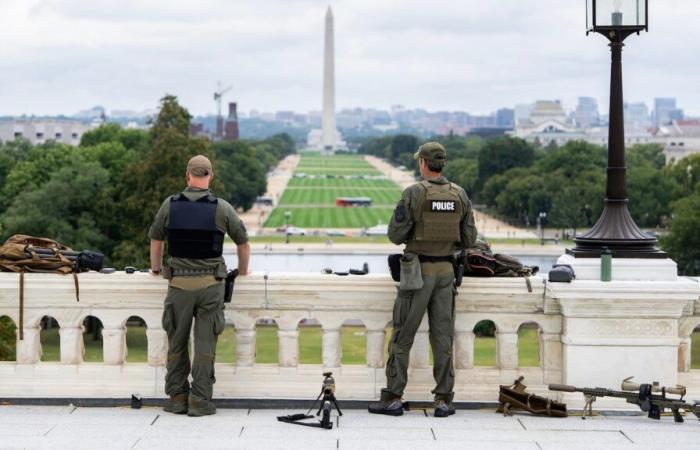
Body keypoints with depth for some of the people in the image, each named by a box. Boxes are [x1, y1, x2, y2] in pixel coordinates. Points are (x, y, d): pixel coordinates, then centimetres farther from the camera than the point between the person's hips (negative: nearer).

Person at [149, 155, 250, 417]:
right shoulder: (222, 208, -3)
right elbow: (243, 243, 9)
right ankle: (200, 401, 2)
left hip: (178, 282, 1)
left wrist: (156, 268, 32)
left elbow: (156, 239, 14)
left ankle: (177, 398, 14)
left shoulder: (170, 205, 0)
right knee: (205, 344, 2)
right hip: (211, 284, -1)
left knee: (177, 343, 11)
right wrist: (243, 271, 26)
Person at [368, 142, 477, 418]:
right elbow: (469, 239, 4)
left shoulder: (414, 194, -11)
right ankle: (443, 400, 5)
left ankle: (393, 398, 3)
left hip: (418, 270, -4)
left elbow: (396, 235, -10)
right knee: (442, 336, 7)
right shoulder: (459, 195, 3)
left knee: (402, 336, 3)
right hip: (446, 270, 4)